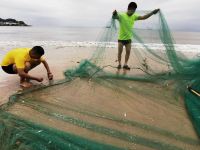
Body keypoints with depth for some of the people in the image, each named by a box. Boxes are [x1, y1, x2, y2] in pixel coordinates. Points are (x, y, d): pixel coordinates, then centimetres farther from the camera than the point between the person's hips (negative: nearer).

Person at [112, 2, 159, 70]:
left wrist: (152, 12, -5)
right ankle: (119, 64, 18)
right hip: (121, 38, -5)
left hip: (128, 38, 5)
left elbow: (143, 17, 4)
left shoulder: (134, 16, 3)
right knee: (120, 52, 2)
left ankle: (125, 64, 16)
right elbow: (114, 17, -31)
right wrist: (114, 14, -55)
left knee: (128, 52, 4)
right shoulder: (121, 16, -15)